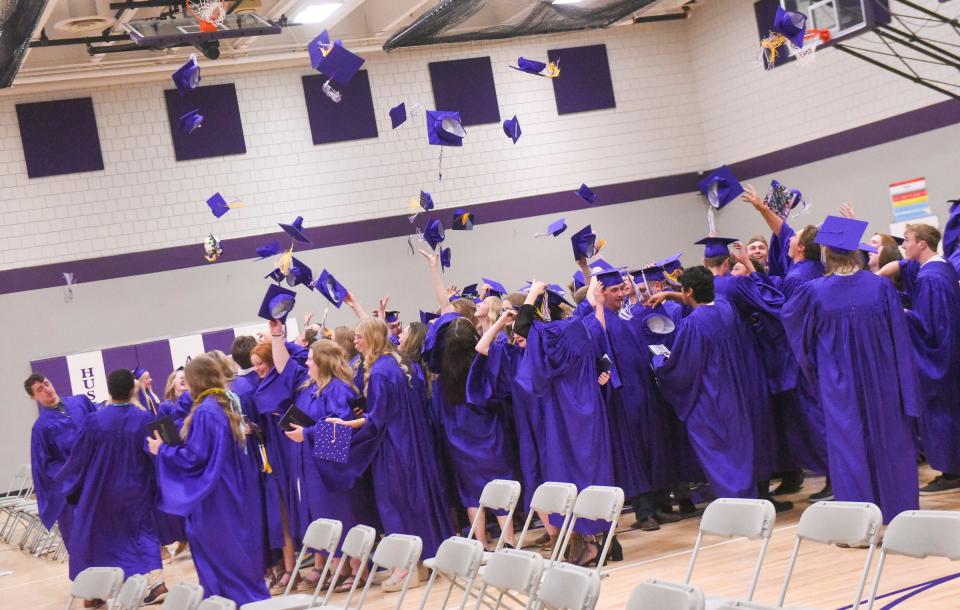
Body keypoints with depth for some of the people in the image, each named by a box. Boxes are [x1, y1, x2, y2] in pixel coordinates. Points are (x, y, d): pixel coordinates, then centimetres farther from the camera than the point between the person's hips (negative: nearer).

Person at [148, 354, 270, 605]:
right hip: (234, 490, 9)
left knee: (220, 554, 1)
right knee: (238, 549, 15)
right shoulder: (228, 404, 8)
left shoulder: (204, 412, -20)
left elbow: (195, 457, -21)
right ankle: (251, 596, 21)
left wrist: (162, 450, -9)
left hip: (213, 496, -9)